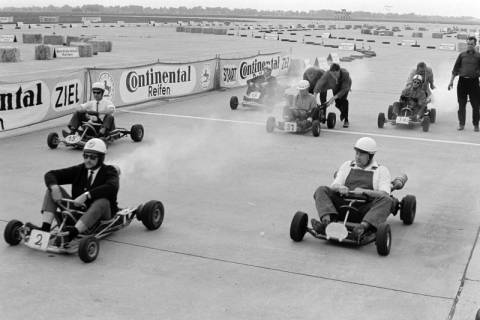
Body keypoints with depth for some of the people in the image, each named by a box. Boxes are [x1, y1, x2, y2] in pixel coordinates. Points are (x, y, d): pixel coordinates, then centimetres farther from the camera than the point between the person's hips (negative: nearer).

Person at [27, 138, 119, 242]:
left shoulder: (109, 171, -6)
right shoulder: (80, 169, 7)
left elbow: (111, 188, -31)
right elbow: (50, 174, 4)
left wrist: (86, 195, -39)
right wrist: (54, 188, -20)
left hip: (100, 215, -5)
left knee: (102, 201, -39)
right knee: (51, 189, -8)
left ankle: (72, 233, -55)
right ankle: (45, 228, -27)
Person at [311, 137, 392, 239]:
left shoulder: (381, 170, 10)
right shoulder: (347, 165, 20)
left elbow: (384, 194, -5)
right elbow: (334, 186, 10)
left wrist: (364, 191, -21)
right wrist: (339, 187, -15)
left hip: (365, 210, -3)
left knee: (386, 200, -31)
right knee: (322, 190, -16)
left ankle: (363, 227, -54)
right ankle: (326, 222, -42)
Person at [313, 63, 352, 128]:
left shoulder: (345, 73, -43)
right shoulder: (327, 74, -39)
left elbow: (344, 89, -36)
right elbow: (319, 84, -44)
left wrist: (333, 98, -41)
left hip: (345, 84, -2)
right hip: (335, 86, 2)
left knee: (343, 99, -23)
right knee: (338, 103, -2)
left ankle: (346, 120, -6)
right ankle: (342, 111, 37)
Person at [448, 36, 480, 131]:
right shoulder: (462, 55, 8)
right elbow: (455, 68, 10)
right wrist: (451, 81, 6)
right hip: (462, 81, 1)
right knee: (461, 104, 4)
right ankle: (461, 124, 13)